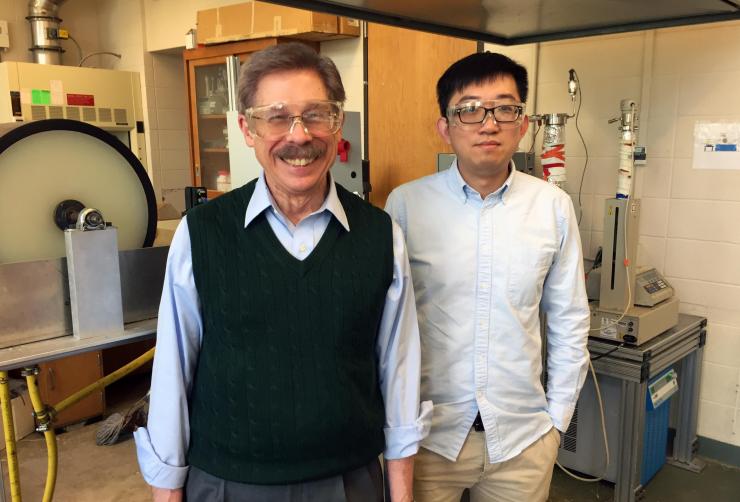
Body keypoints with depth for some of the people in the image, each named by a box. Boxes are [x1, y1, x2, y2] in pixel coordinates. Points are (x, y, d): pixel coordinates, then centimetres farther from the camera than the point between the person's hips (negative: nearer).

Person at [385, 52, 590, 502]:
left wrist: (558, 418, 5)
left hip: (523, 436, 2)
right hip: (428, 434, -1)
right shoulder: (406, 204, -11)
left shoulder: (554, 207, -5)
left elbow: (570, 322, 4)